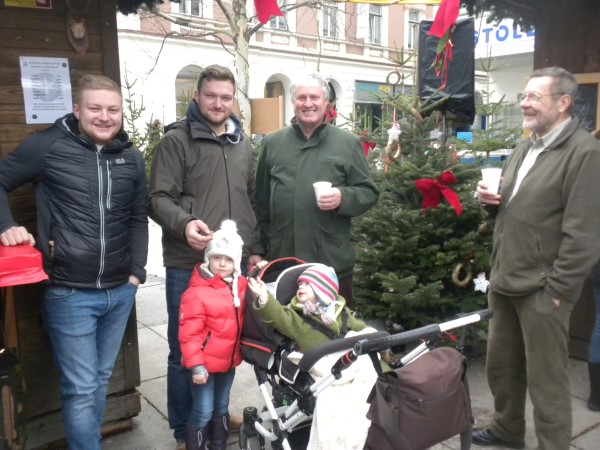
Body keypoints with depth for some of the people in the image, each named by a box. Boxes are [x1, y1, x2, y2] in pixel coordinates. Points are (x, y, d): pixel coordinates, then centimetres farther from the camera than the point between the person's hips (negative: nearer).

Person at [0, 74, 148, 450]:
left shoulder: (132, 159, 7)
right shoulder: (48, 146, -6)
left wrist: (137, 271, 5)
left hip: (119, 292, 5)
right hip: (70, 294, -4)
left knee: (101, 380, 19)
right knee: (81, 389, 3)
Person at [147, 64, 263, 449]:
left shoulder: (242, 144, 13)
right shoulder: (176, 141, -5)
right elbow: (159, 198, -12)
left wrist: (255, 249, 13)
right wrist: (184, 224, -31)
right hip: (188, 265, -5)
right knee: (186, 350, 7)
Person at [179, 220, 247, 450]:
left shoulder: (240, 285, 1)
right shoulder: (197, 293, -20)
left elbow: (245, 320, 18)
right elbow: (189, 333, -20)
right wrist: (195, 365, -20)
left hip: (229, 360, 7)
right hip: (205, 363, -6)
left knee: (221, 408, 22)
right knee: (203, 412, 2)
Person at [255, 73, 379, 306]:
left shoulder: (348, 143, 3)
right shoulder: (271, 143, 9)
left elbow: (369, 192, 4)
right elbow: (261, 199, 11)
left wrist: (343, 197, -17)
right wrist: (263, 245, 9)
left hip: (333, 261, -1)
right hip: (282, 260, 2)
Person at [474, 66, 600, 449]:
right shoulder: (525, 148, 15)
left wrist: (558, 288, -17)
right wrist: (492, 200, 2)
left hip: (542, 289, -8)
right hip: (506, 280, 9)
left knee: (546, 380, 5)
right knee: (501, 365, 21)